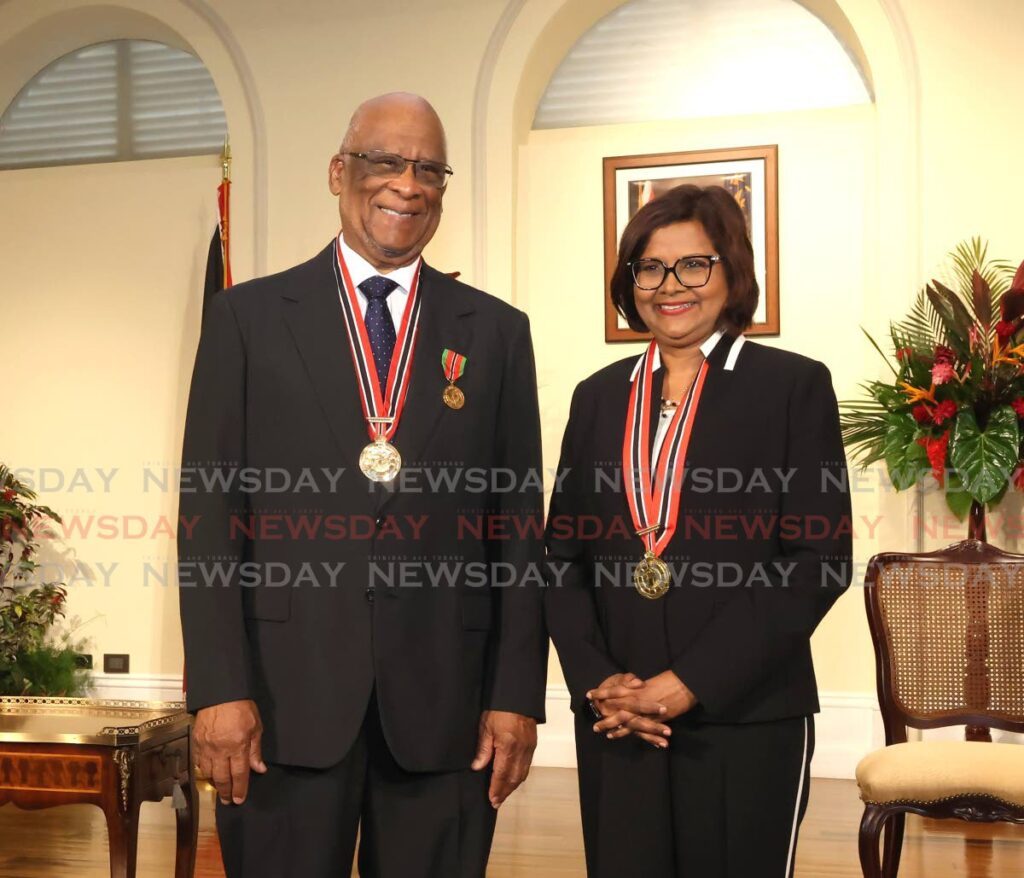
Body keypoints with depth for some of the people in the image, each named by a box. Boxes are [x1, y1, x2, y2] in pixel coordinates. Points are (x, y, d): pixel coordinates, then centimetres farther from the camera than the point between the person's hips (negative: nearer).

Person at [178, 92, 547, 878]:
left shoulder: (496, 331, 7)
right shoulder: (248, 317, 4)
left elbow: (520, 524, 6)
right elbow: (211, 511, 0)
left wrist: (518, 694, 1)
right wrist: (220, 689, -7)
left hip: (443, 705, 1)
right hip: (286, 695, -1)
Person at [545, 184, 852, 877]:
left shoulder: (794, 386, -1)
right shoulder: (599, 397, 11)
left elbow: (821, 558, -7)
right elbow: (564, 552, 10)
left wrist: (692, 683, -12)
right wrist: (596, 679, -6)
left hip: (748, 720, -3)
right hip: (615, 720, 3)